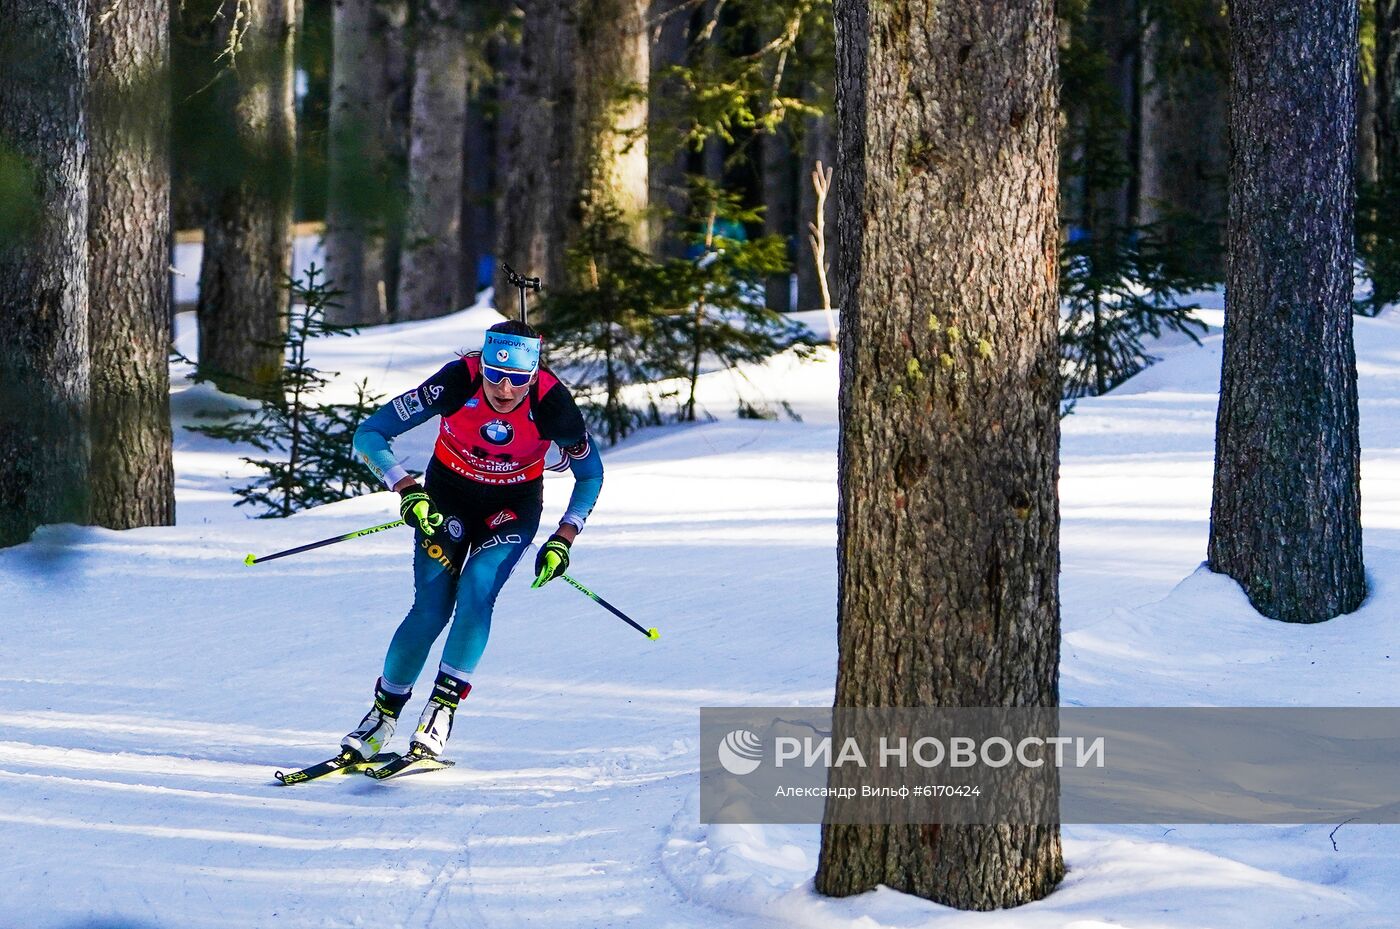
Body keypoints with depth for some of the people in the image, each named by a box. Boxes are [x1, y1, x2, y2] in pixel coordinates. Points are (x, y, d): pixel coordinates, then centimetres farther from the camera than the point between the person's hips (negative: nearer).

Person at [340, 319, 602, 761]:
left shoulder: (552, 402, -27)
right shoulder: (456, 382, -30)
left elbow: (590, 474, -8)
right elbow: (369, 434, -24)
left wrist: (563, 540, -18)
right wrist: (407, 490, -36)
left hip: (514, 506, 0)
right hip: (448, 495, 0)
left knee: (477, 587, -26)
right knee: (431, 608, -13)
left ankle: (443, 706, -18)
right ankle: (384, 712, 6)